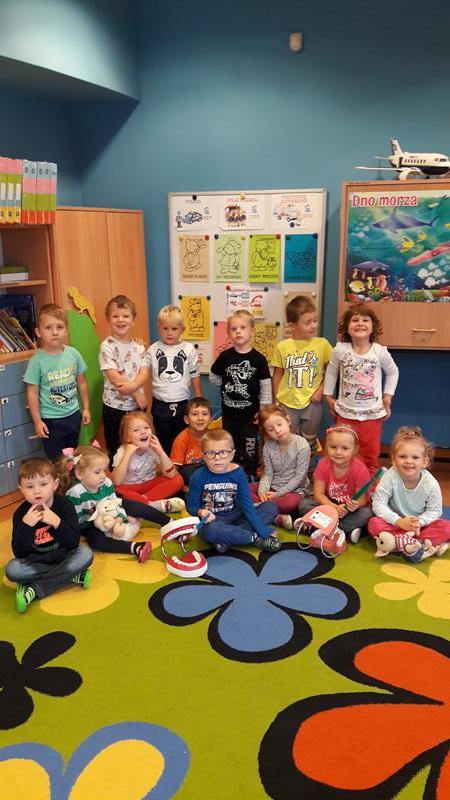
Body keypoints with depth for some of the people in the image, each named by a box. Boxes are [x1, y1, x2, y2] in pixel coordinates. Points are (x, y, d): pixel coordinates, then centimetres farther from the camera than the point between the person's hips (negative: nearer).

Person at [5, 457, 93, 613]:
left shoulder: (65, 506, -13)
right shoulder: (20, 514, -10)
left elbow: (73, 544, -19)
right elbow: (19, 554, -14)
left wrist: (57, 522, -34)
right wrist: (25, 525, -29)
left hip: (62, 556, 0)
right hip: (36, 561, 0)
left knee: (85, 554, -28)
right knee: (12, 569, -27)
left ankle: (34, 590, -25)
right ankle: (72, 576, -22)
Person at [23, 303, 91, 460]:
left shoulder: (73, 354, -5)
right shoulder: (37, 360, -16)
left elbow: (81, 383, 6)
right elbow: (32, 393, -11)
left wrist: (86, 408, 10)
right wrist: (37, 421, -9)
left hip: (73, 415, 4)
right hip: (51, 420, -4)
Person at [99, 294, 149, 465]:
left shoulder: (138, 346, 4)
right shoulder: (107, 346, -11)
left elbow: (144, 373, -4)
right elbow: (114, 377, -17)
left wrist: (132, 386, -25)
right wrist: (138, 394, -16)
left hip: (137, 405, 4)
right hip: (115, 406, -4)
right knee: (115, 451, 7)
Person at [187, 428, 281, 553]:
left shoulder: (238, 473, -8)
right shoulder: (198, 477, -14)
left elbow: (246, 505, -9)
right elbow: (192, 506, -5)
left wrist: (264, 531, -14)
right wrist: (201, 512, -29)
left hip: (236, 517, 4)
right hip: (213, 520, -4)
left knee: (272, 508, -11)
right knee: (209, 530, -39)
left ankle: (227, 538, -23)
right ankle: (254, 537, -18)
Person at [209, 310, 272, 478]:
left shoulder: (258, 359, -9)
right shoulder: (225, 356, -5)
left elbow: (265, 386, -5)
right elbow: (213, 377, 7)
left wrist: (264, 410, -6)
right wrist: (229, 385, 2)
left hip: (250, 411, -2)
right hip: (229, 410, 2)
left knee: (250, 445, 9)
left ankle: (251, 475, 25)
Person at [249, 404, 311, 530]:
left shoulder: (302, 445, -15)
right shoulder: (268, 447, -2)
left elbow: (299, 476, -15)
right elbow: (268, 474, -1)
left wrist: (278, 494, -16)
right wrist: (262, 491, -21)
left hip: (294, 489, -5)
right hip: (272, 487, 5)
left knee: (291, 503, -39)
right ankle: (278, 518, -25)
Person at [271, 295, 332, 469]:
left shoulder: (322, 344, -6)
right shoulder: (282, 347, -5)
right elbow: (277, 374, 3)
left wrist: (321, 390, -7)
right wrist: (276, 401, 3)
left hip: (312, 404, 0)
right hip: (287, 404, 0)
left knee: (310, 444, 15)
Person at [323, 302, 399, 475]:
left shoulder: (380, 352, -11)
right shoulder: (340, 349, -10)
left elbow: (392, 372, 7)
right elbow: (331, 372, 5)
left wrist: (387, 398, 4)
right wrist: (329, 398, 5)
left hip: (373, 413, 0)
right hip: (345, 412, 0)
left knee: (370, 455, 11)